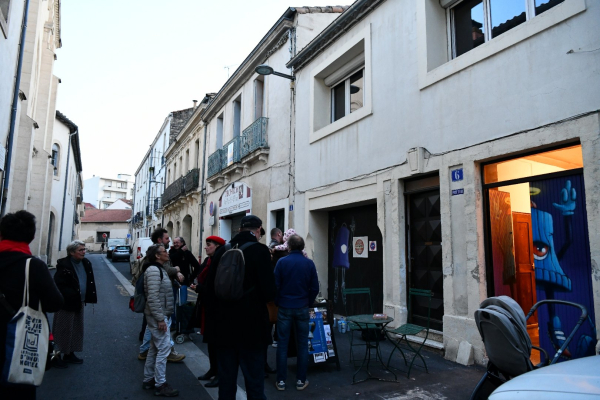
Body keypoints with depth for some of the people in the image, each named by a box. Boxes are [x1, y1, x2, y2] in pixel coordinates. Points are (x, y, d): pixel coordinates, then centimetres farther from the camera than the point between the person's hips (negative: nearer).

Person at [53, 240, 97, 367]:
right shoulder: (64, 265, -16)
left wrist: (90, 297, 2)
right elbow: (59, 285, -19)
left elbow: (90, 282, 11)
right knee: (63, 331, 1)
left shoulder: (86, 263, 5)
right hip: (66, 304, -7)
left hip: (79, 303, 7)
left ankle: (69, 354, 29)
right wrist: (73, 295, -22)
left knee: (76, 330, 16)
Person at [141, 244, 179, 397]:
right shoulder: (153, 270, -18)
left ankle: (148, 380, 27)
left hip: (159, 315, 10)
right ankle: (160, 385, 2)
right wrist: (160, 319, -23)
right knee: (164, 348, -6)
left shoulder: (159, 269, 13)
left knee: (154, 348, 16)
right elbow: (153, 298, -24)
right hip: (157, 316, -10)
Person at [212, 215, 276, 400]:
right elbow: (269, 291, -17)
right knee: (254, 380, 7)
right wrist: (267, 296, 5)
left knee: (226, 380, 16)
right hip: (251, 325, -5)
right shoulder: (259, 250, -12)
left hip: (224, 325, 5)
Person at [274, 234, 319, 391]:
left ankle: (281, 381, 13)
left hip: (284, 308, -1)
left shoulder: (282, 262, -8)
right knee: (302, 344, 10)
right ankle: (301, 380, 15)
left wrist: (278, 302, 8)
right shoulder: (309, 263, -3)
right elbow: (315, 288, -2)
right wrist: (308, 303, 11)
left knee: (282, 344, 7)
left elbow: (275, 285, -7)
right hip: (302, 308, 1)